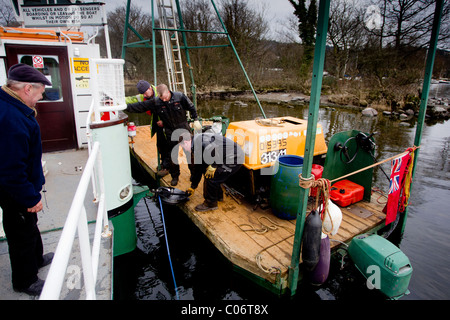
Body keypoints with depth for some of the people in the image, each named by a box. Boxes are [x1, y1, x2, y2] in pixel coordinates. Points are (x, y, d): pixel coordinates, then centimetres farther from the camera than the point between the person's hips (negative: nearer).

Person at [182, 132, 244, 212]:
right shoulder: (195, 149, 16)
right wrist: (193, 187, 30)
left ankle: (210, 204, 11)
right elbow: (198, 169, 23)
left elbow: (213, 148, -33)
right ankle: (218, 195, 35)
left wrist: (213, 166, -21)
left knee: (211, 177, -8)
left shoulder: (199, 139, -16)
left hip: (234, 158, -10)